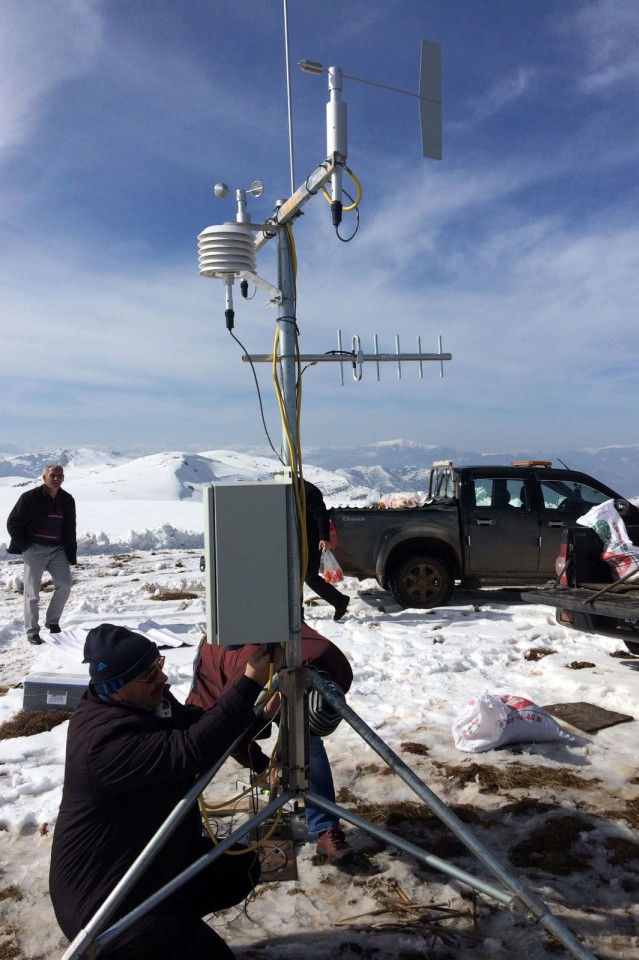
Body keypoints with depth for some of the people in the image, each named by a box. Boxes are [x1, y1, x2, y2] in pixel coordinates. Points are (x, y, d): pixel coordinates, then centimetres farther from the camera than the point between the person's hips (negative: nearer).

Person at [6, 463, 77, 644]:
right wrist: (24, 546, -7)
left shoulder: (67, 500, 4)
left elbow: (70, 529, 10)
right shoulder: (30, 497, -10)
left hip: (58, 549, 4)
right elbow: (13, 523, -4)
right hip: (35, 549, -4)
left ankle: (52, 621, 16)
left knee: (64, 585, -5)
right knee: (32, 592, 1)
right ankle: (32, 631, 12)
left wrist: (72, 555, 7)